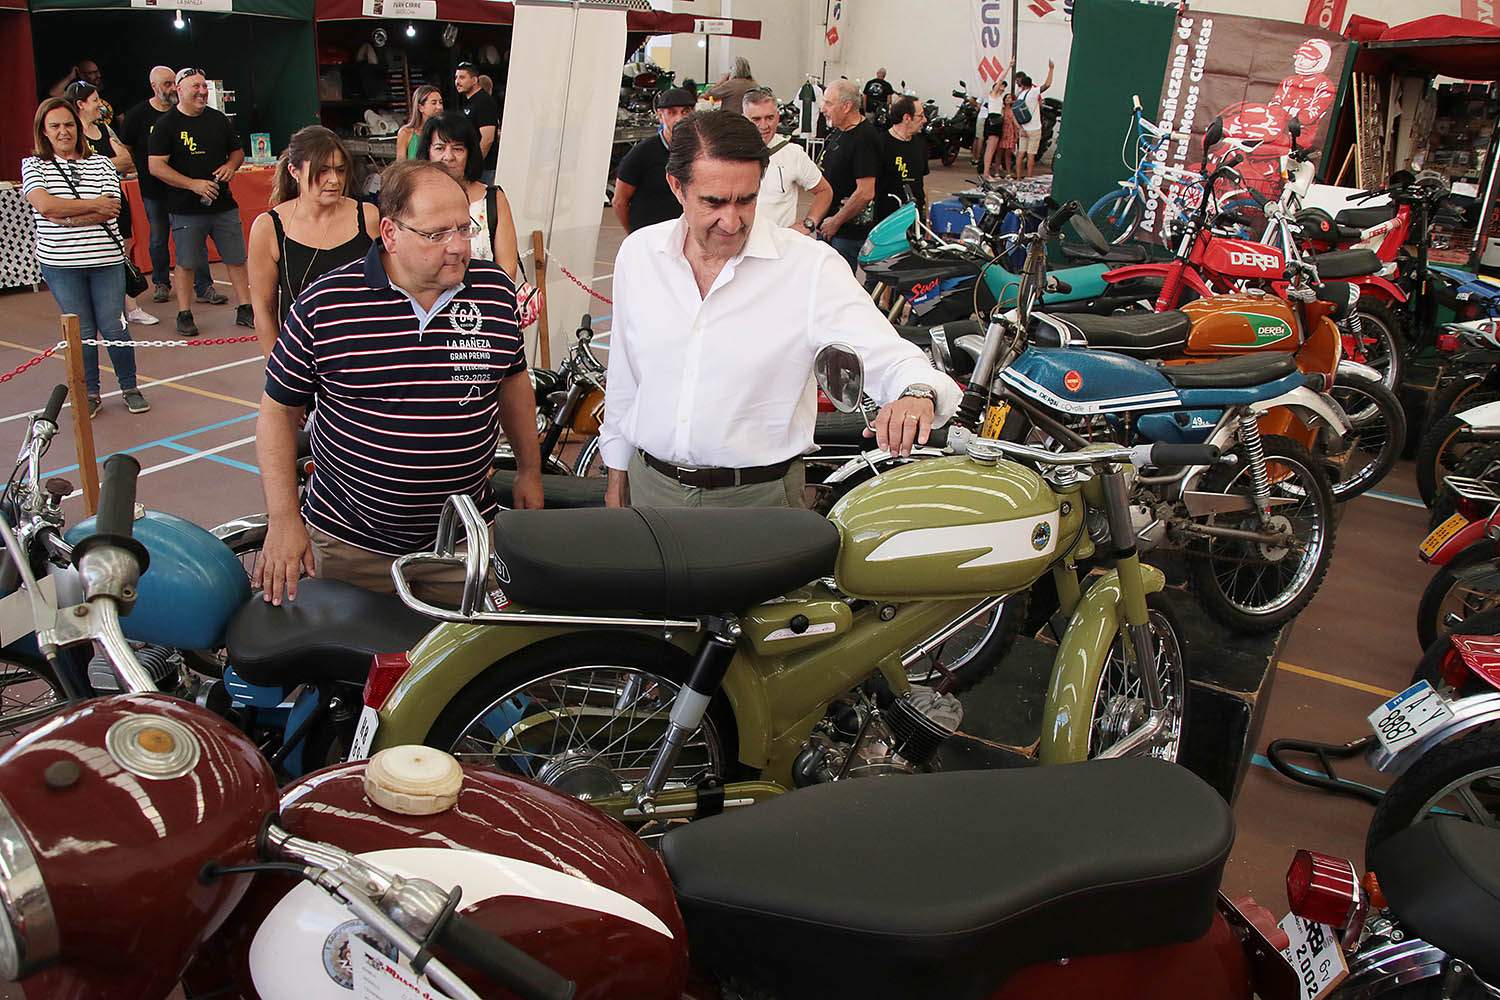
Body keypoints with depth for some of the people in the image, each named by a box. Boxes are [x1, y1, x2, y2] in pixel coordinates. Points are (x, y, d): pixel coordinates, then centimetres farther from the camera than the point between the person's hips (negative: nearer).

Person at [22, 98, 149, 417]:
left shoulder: (101, 163, 6)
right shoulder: (34, 165, 5)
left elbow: (111, 210, -7)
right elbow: (44, 204, -12)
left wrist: (65, 216, -14)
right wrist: (94, 205, -9)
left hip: (106, 259, 0)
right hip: (60, 263, 0)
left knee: (113, 328, -1)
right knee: (81, 332, 4)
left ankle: (130, 388, 17)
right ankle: (90, 393, 19)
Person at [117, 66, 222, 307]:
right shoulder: (137, 114, -3)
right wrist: (141, 169, -2)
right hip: (154, 188, -1)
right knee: (159, 238, 9)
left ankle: (204, 287, 0)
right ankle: (160, 283, 24)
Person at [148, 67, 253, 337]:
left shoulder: (218, 119, 10)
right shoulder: (166, 124, -5)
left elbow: (237, 151, 21)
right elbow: (156, 166, -10)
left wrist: (231, 165, -3)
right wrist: (193, 184, -19)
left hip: (224, 204, 4)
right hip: (186, 210, -4)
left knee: (237, 259, 6)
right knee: (186, 263, 3)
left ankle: (244, 309, 15)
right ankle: (184, 315, 13)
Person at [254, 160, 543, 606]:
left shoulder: (496, 291, -2)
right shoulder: (323, 305, -10)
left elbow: (512, 378, 13)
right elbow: (279, 408, -3)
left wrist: (530, 470, 15)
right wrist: (283, 519, -7)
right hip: (346, 543, -1)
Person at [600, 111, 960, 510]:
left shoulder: (811, 267, -12)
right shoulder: (638, 253, 0)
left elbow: (885, 354, -19)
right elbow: (623, 372, 10)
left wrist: (916, 391, -42)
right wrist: (617, 468, 15)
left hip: (758, 496, -3)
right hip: (650, 484, 3)